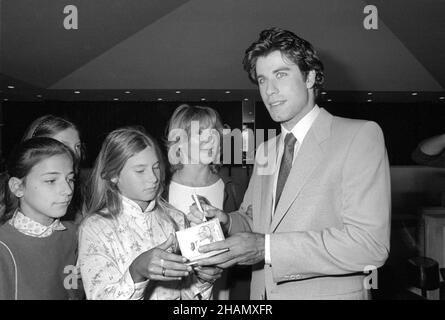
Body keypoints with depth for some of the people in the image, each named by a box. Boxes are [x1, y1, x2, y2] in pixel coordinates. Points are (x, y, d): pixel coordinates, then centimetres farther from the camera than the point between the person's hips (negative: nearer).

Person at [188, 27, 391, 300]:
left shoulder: (361, 135, -13)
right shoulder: (265, 152, 8)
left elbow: (369, 244, -22)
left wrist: (265, 248, -27)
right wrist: (226, 221, -7)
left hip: (331, 293, -5)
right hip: (263, 292, 6)